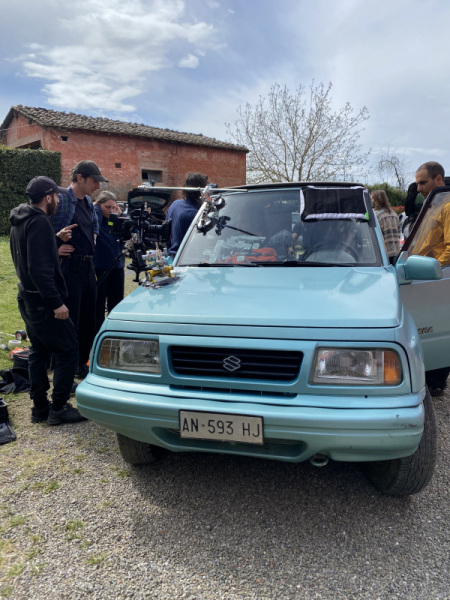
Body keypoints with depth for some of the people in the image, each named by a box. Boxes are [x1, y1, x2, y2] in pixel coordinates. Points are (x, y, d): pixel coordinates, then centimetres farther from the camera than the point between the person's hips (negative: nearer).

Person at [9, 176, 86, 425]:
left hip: (27, 299, 10)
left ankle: (39, 407, 24)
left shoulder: (19, 221, 12)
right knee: (67, 351, -1)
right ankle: (58, 408, 5)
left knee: (38, 352, 17)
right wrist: (56, 302, -24)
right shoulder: (39, 222, -19)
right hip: (43, 302, -10)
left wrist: (56, 239, 11)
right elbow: (39, 269, -25)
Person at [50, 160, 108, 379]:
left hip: (88, 266, 9)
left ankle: (82, 364, 30)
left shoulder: (88, 202, 13)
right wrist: (56, 248, -17)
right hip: (70, 267, -9)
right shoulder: (62, 199, -14)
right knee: (70, 322, -1)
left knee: (89, 320, 15)